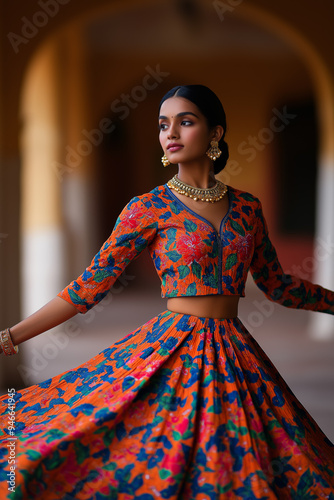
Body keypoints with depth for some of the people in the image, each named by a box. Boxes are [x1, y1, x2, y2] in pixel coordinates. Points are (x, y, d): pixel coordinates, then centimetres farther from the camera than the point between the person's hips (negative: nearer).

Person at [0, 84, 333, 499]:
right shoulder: (149, 208, -2)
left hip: (235, 362, 3)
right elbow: (90, 286, -3)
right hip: (170, 355, -3)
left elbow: (277, 286, 18)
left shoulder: (246, 208, 8)